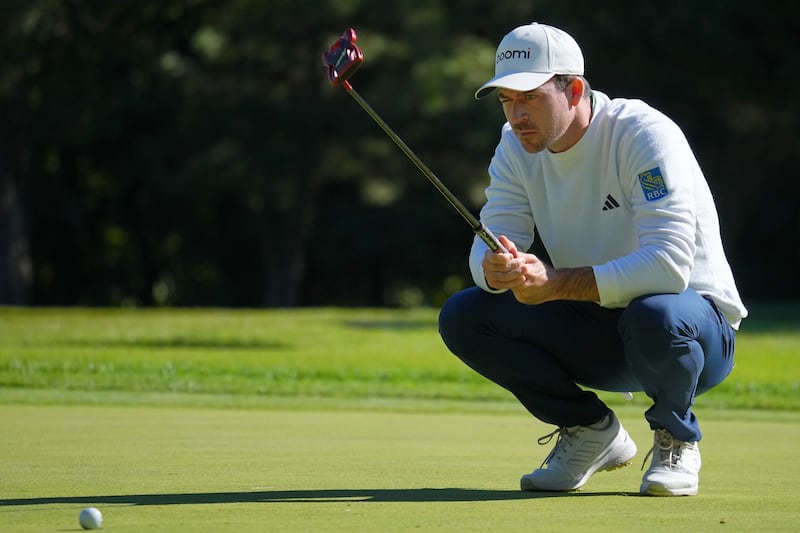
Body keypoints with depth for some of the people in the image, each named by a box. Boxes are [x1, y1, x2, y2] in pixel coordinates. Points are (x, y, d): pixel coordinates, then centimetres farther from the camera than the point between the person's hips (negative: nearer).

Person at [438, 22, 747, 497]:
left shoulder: (644, 134, -23)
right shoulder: (518, 146, -2)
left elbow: (670, 264, -33)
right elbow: (490, 246, -8)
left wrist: (555, 282, -38)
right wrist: (497, 269, -34)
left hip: (698, 322, -6)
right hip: (595, 331, 6)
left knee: (655, 315, -41)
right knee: (462, 316, -13)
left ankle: (676, 439, -7)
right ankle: (591, 431, 4)